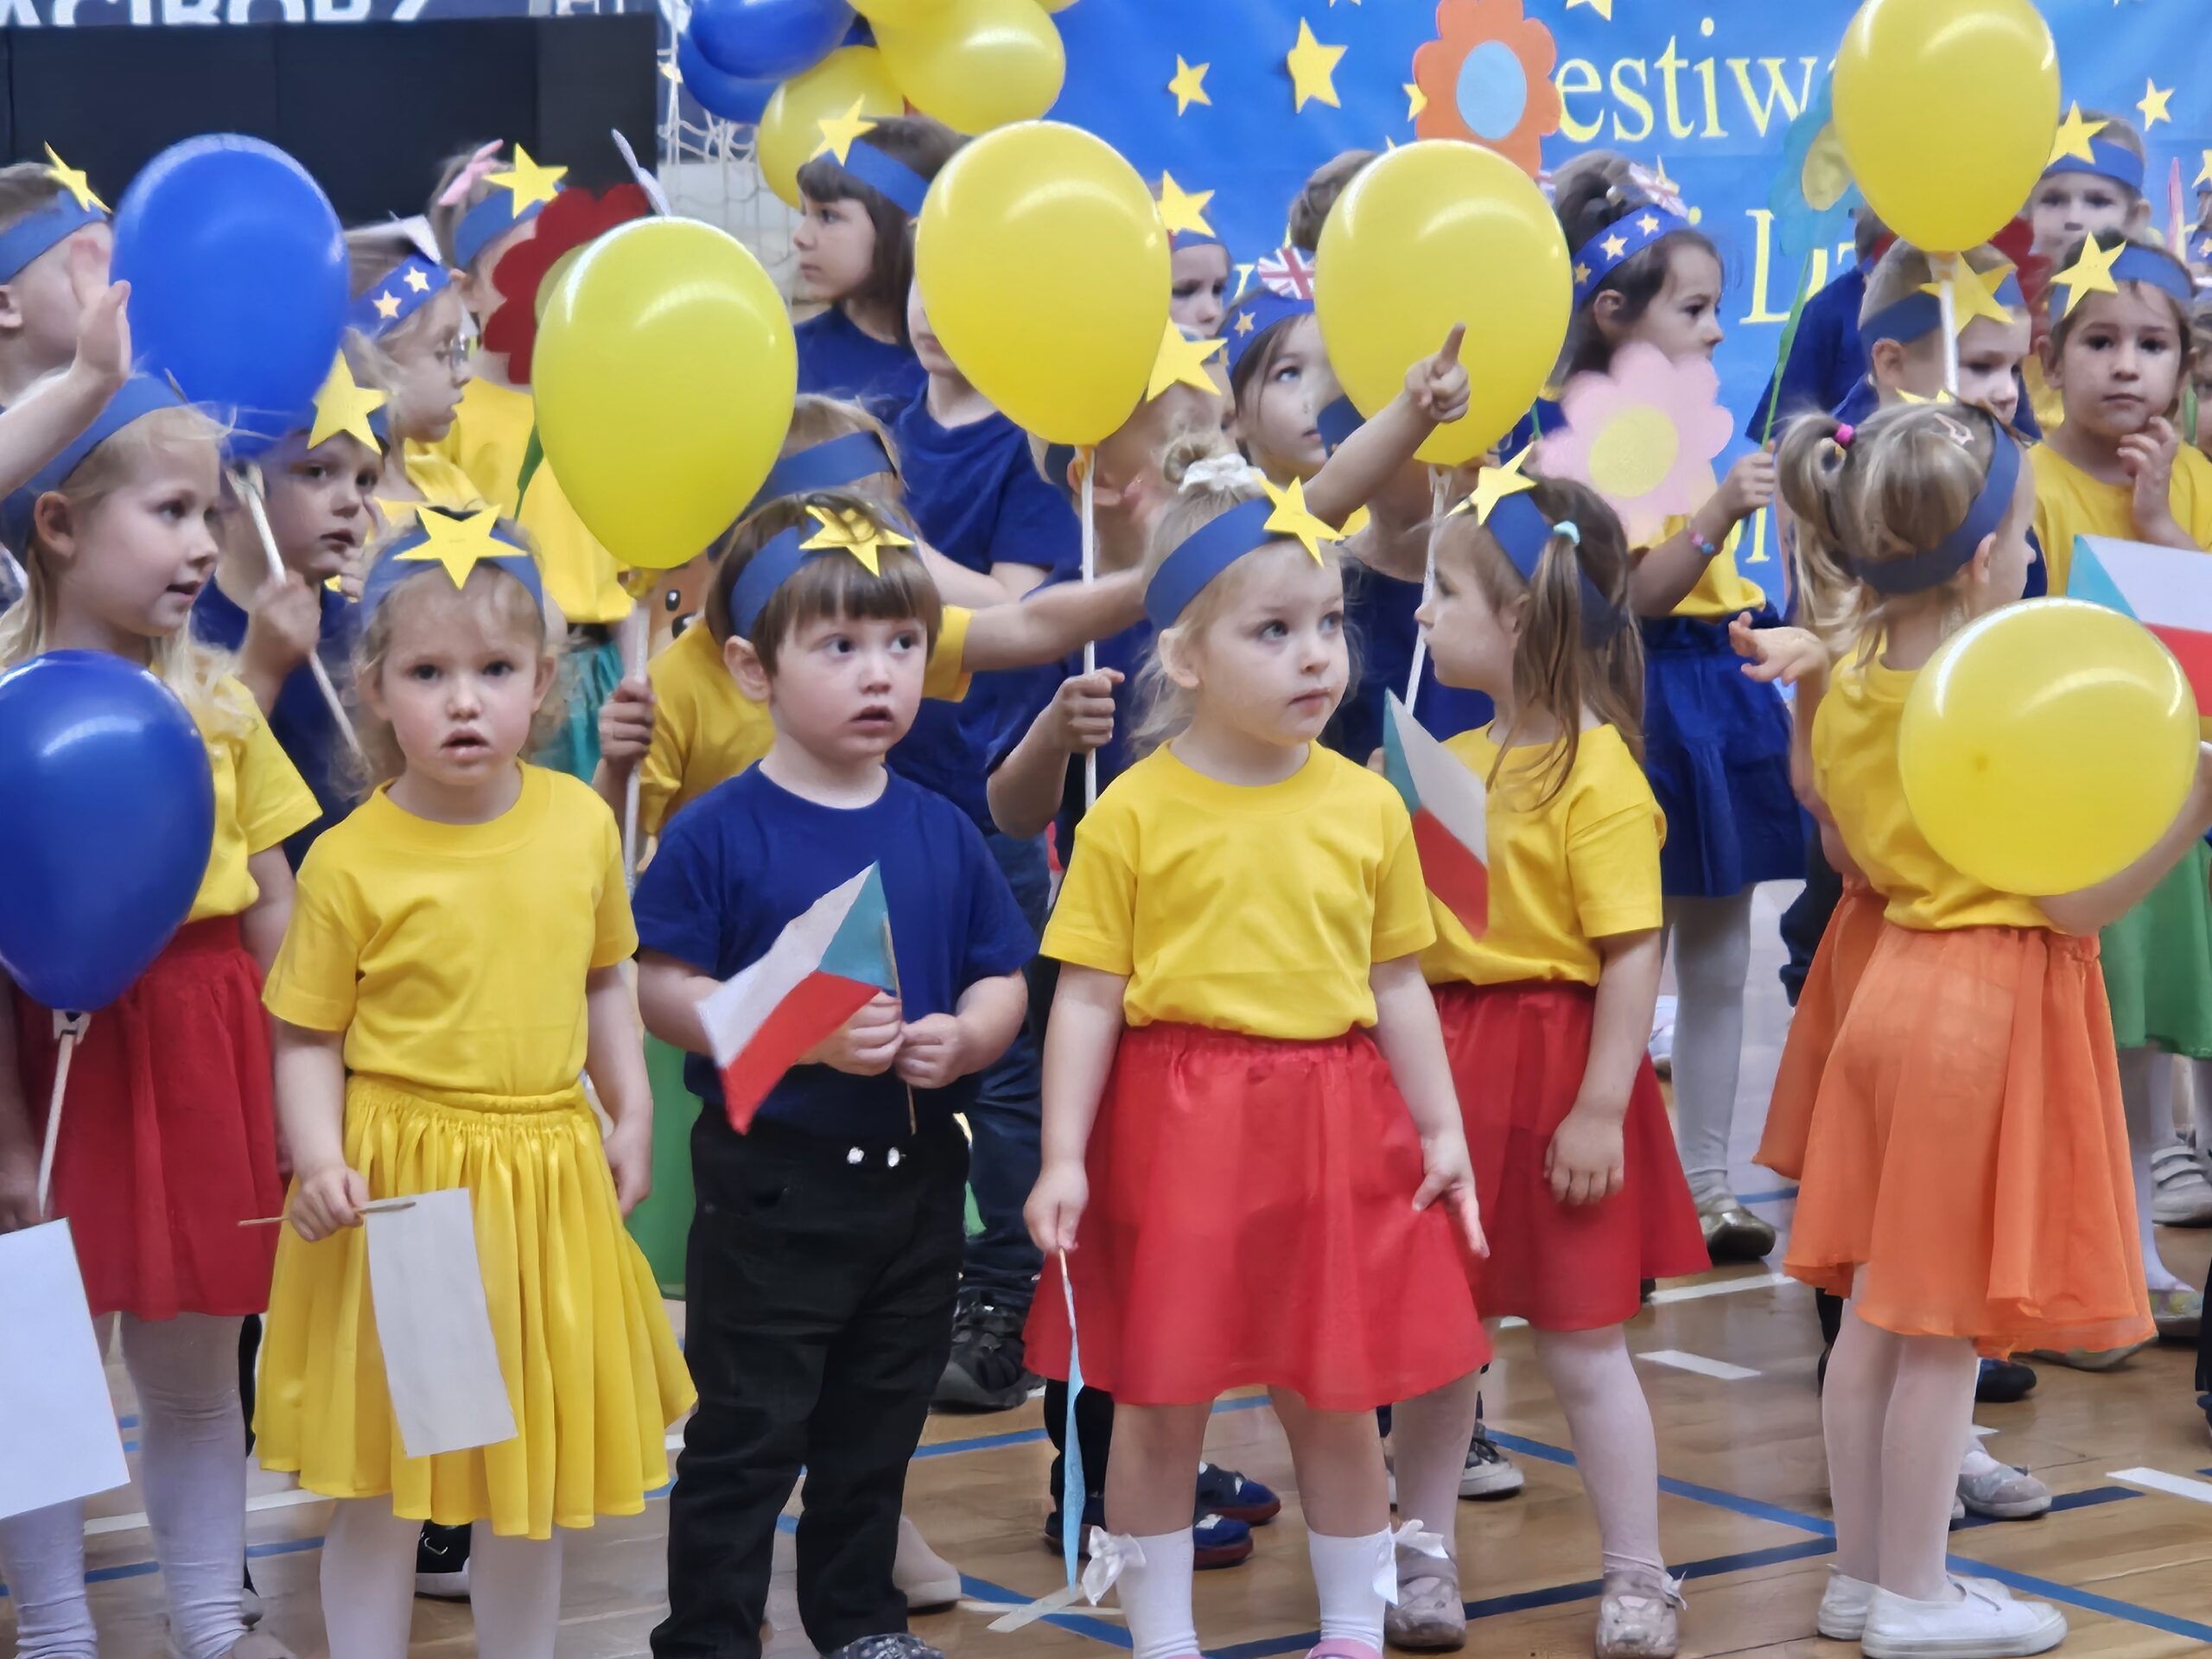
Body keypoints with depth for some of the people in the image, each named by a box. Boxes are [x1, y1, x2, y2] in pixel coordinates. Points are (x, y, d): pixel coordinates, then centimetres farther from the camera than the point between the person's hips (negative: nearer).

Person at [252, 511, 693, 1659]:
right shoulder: (350, 860, -12)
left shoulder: (581, 823, 0)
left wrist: (631, 1112, 7)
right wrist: (320, 1158, -21)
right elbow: (307, 1035, -7)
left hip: (549, 1173, 4)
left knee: (532, 1478, 14)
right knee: (381, 1481, 5)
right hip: (401, 1183, -3)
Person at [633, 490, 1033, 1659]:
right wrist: (804, 1037, -24)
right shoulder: (719, 833, -12)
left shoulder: (940, 832, 3)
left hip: (915, 1176, 5)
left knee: (878, 1428, 19)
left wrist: (964, 1037, -15)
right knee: (748, 1433, 3)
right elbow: (663, 988, -14)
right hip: (772, 1179, -5)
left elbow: (1002, 979, 7)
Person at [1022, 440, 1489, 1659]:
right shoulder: (1133, 815, -7)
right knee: (1159, 1406, 7)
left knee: (1334, 1404, 10)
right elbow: (1088, 997, -5)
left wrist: (1441, 1130, 7)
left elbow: (1396, 985, 9)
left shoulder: (1365, 806, 2)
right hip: (1173, 1128, -2)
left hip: (1333, 1133, 2)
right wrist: (1064, 1157, -10)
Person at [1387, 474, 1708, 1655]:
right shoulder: (1451, 762, 8)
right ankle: (1423, 1556, 23)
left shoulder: (1597, 773, -15)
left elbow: (1633, 953, -18)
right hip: (1446, 1061, 7)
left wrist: (1601, 1108, -20)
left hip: (1552, 1067, -7)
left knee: (1580, 1344, 3)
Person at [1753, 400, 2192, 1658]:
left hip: (1896, 979, 8)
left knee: (1880, 1308, 13)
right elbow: (2075, 904, -18)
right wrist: (2191, 801, -23)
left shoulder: (1850, 690, 3)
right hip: (1993, 1003, -7)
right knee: (1949, 1329, 1)